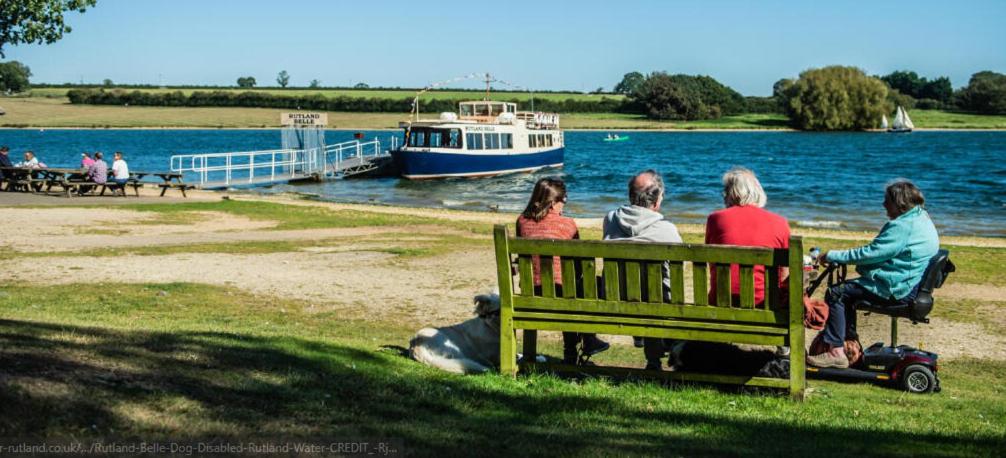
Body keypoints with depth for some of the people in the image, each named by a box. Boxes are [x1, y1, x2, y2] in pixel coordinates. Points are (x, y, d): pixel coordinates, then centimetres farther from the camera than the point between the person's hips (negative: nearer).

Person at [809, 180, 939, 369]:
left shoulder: (903, 227, -21)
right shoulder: (921, 219, 12)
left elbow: (869, 254, -21)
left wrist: (831, 256, -13)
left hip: (897, 290, -11)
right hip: (911, 286, 11)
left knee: (835, 294, -8)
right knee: (847, 290, 21)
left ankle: (836, 351, -6)